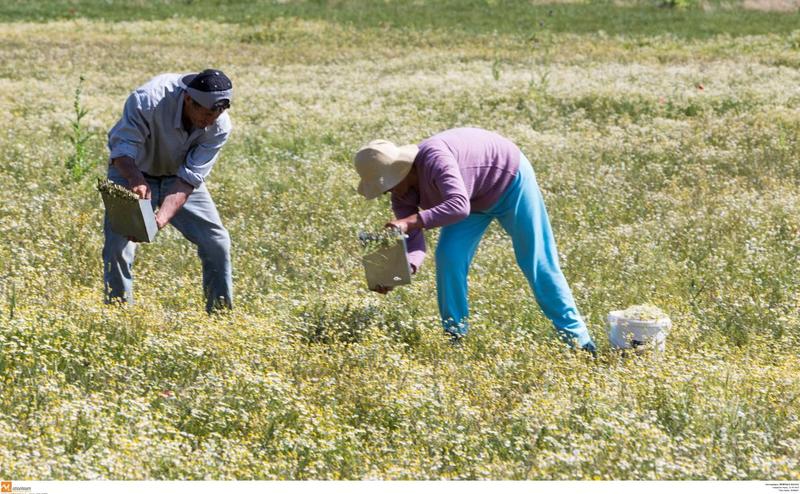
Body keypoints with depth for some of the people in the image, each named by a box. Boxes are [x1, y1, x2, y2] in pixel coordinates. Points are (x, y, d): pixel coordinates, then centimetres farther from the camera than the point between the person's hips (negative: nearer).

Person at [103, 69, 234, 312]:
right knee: (118, 245, -17)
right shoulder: (147, 100, -37)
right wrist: (136, 180, -53)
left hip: (177, 176, 3)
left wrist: (163, 217, -43)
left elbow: (189, 177, -28)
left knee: (218, 242, -2)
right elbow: (123, 147, -31)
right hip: (132, 171, -3)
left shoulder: (219, 126, -27)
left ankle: (221, 313, 15)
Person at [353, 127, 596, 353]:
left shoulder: (433, 159, -41)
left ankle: (574, 333, 7)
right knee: (449, 256, -9)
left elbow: (459, 206, -53)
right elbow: (414, 242, -19)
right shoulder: (403, 194, -15)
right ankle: (455, 336, 2)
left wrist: (410, 221, -58)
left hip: (510, 181, -7)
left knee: (537, 262, -3)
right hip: (475, 197, 7)